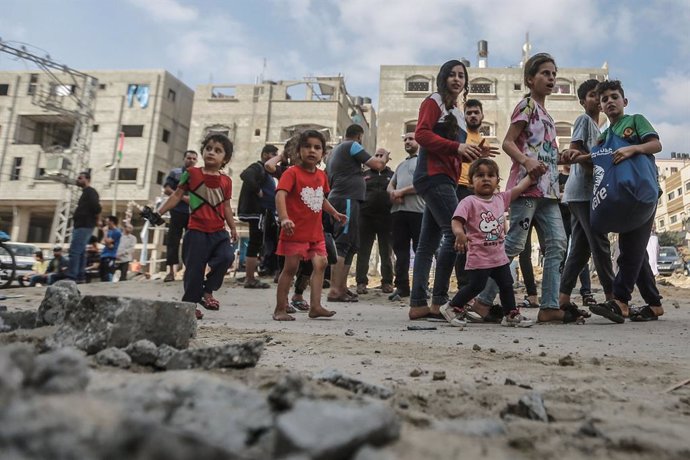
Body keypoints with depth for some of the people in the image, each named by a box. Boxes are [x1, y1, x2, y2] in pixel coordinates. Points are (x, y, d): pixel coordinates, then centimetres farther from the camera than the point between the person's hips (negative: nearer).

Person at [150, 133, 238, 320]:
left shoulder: (226, 181, 6)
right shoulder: (192, 174, -1)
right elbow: (177, 195, 6)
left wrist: (233, 228, 15)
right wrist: (159, 213, 2)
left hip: (219, 231, 3)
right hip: (197, 231, -2)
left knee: (227, 256, -18)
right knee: (194, 268, 0)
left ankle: (207, 291, 3)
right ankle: (189, 303, 18)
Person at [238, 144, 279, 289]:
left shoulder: (265, 169, 21)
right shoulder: (257, 167, -10)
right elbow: (245, 175, -30)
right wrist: (257, 190, -23)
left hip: (262, 211, 10)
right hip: (256, 211, -10)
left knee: (256, 244, 13)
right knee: (255, 244, -8)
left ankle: (250, 278, 20)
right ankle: (250, 279, -4)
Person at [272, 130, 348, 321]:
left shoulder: (321, 175, 11)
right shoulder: (292, 172, -12)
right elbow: (280, 195, -26)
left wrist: (335, 213, 16)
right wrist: (284, 218, -40)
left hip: (315, 231, 7)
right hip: (295, 231, -7)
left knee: (320, 264, 7)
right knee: (290, 268, -1)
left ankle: (315, 306, 16)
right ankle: (280, 309, 11)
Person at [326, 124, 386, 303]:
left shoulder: (335, 150, 26)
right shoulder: (352, 146, -1)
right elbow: (377, 165, -4)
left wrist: (360, 178, 32)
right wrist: (383, 158, 16)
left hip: (338, 198, 9)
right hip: (347, 199, -9)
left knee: (351, 246, 11)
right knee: (343, 244, -15)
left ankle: (342, 287, 11)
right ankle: (335, 290, -19)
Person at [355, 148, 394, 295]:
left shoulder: (392, 175, 13)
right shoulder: (366, 174, 15)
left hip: (386, 217, 0)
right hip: (366, 216, 0)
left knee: (386, 251, 6)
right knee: (363, 250, 0)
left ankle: (387, 281, 13)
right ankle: (361, 281, 5)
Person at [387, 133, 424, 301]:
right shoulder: (400, 165, 28)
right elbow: (390, 186, 23)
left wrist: (401, 191, -9)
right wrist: (393, 194, -2)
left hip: (417, 210, -7)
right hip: (398, 211, 7)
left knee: (420, 250, -3)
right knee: (400, 249, 4)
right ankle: (401, 286, 8)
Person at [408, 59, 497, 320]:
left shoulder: (457, 113, 26)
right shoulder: (434, 102, 2)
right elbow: (421, 134, -13)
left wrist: (474, 154, 7)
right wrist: (457, 146, -18)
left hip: (445, 179, 9)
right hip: (433, 175, -9)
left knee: (429, 242, 4)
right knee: (455, 232, -17)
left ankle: (418, 304, 6)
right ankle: (439, 301, -14)